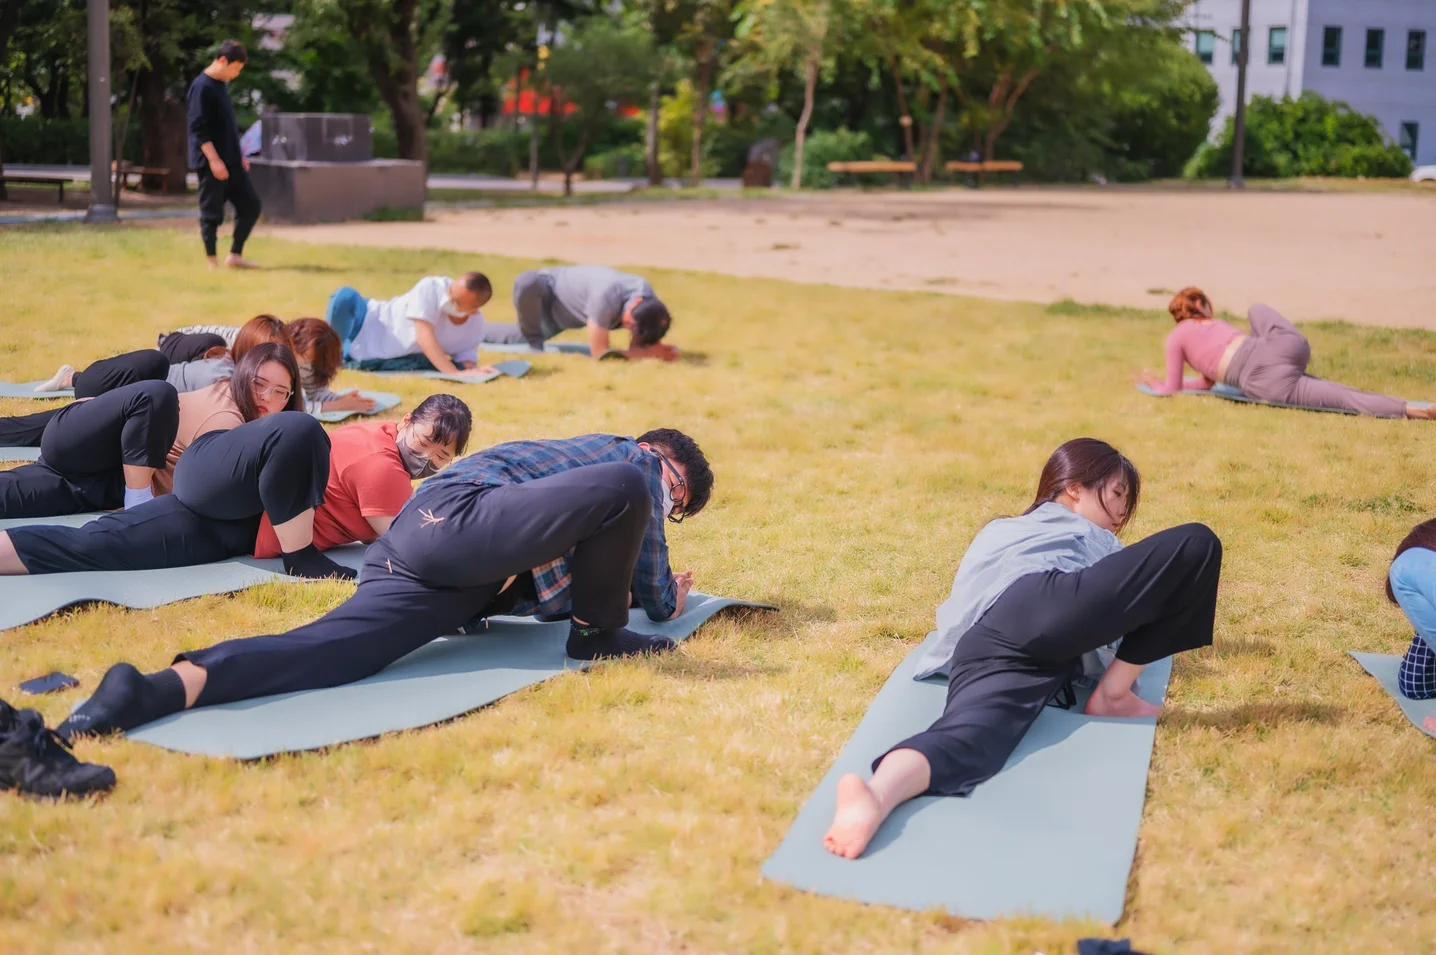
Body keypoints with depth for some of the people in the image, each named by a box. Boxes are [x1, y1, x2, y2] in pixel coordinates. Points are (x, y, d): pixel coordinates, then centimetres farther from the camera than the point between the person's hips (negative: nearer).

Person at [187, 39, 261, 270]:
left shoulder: (223, 85, 15)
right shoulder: (202, 86, -14)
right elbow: (198, 128, -18)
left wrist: (239, 155, 20)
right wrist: (214, 159, -22)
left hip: (231, 161, 9)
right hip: (210, 162, -9)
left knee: (251, 205, 7)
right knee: (212, 214, -2)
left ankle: (235, 255, 13)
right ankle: (213, 262, 6)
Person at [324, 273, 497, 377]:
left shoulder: (475, 326, -16)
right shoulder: (431, 287, -28)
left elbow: (466, 357, -5)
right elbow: (424, 336, -35)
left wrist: (473, 369, -29)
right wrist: (454, 373, -42)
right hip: (367, 326, -7)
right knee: (345, 297, -32)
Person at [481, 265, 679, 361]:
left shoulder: (648, 299, -27)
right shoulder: (606, 299, -47)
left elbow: (636, 347, -17)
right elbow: (600, 354, -38)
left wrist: (661, 351, -38)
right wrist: (650, 353, -43)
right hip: (550, 289, -7)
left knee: (519, 337, 24)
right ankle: (533, 340, -14)